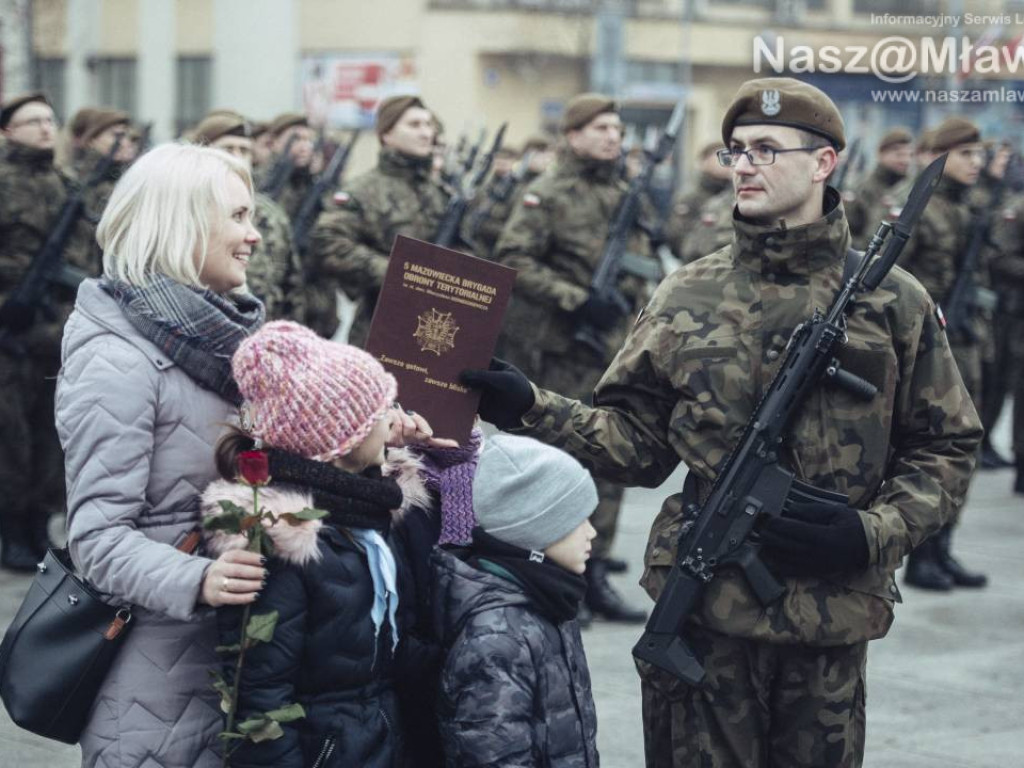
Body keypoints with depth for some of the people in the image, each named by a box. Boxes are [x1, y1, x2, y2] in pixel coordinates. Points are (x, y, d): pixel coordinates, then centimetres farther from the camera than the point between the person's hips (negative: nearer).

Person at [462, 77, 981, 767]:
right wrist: (530, 410, -10)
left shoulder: (894, 303, 0)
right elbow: (635, 439, 4)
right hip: (705, 609, 1)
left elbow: (945, 448, 4)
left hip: (832, 613, -1)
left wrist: (870, 535, -11)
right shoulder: (688, 296, 5)